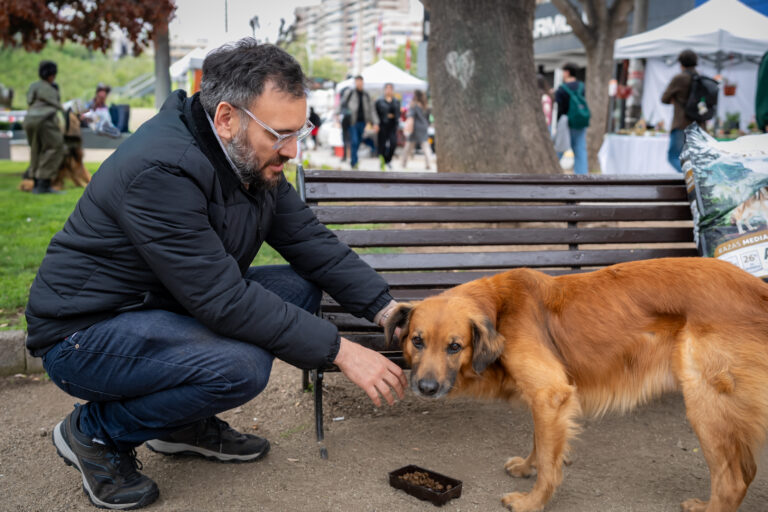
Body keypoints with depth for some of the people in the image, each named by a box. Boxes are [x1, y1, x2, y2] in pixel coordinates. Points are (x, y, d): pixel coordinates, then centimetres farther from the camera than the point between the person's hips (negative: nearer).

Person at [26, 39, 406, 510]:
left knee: (301, 288, -3)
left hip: (168, 308, 9)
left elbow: (312, 242, 0)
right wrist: (340, 351, -29)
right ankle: (95, 432, -4)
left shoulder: (254, 159, -2)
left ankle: (186, 422, 9)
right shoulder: (161, 170, -30)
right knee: (241, 365, -31)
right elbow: (224, 299, -32)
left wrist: (387, 309, -12)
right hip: (85, 331, -9)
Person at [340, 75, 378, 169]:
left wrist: (375, 122, 3)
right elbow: (343, 105, 5)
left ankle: (352, 160, 25)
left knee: (358, 143, 10)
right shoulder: (350, 93, 0)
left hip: (362, 122, 4)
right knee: (354, 142, -11)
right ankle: (354, 163, -9)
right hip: (353, 122, -4)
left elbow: (371, 109, 11)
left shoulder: (366, 95, 11)